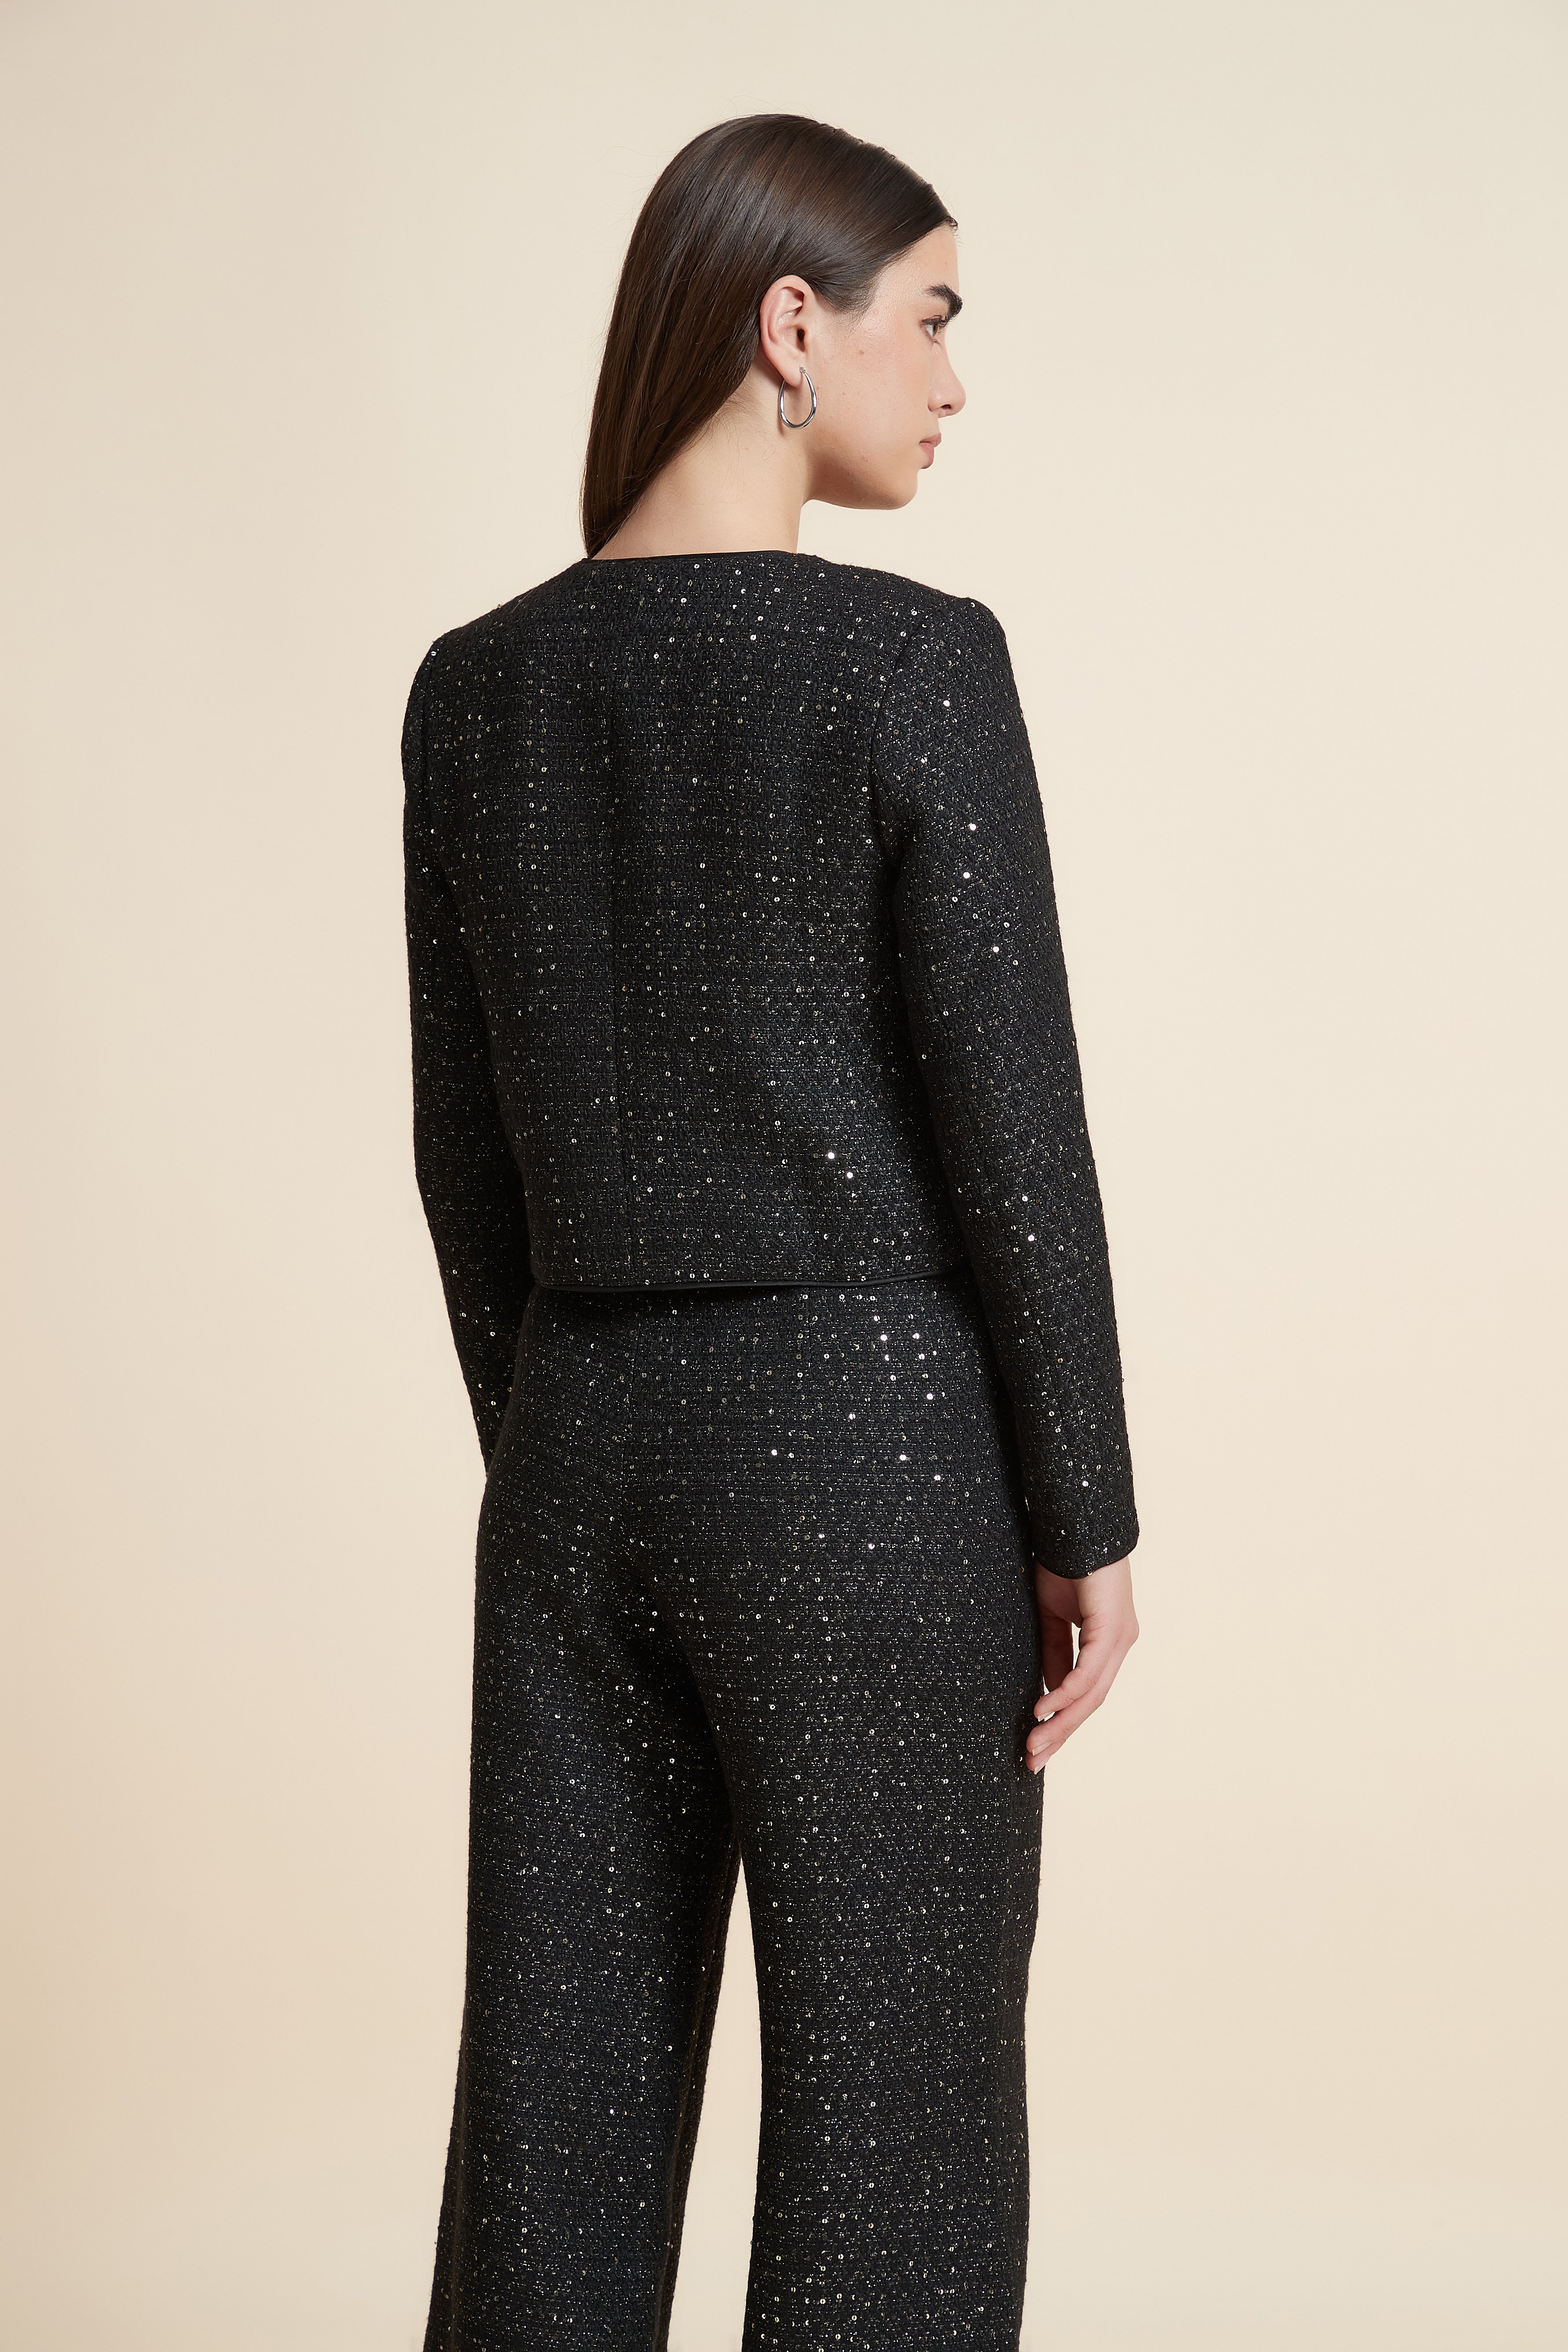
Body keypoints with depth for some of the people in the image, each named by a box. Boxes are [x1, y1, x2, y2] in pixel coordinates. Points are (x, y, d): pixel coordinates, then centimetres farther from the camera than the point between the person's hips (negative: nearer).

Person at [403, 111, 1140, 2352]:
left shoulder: (472, 690, 5)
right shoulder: (914, 660, -12)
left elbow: (466, 1146, 9)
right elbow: (1014, 1127, -12)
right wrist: (1092, 1521, -3)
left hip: (579, 1458, 6)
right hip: (866, 1454, -5)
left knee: (559, 2123, 13)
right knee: (887, 2138, 7)